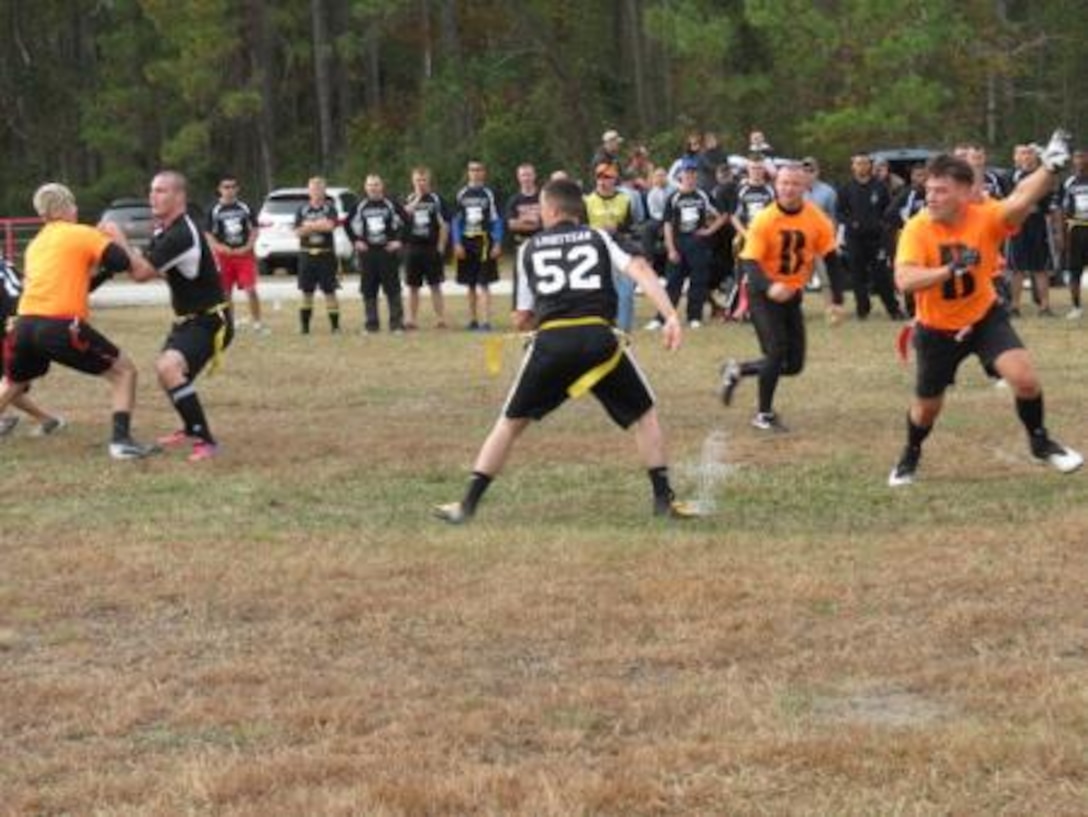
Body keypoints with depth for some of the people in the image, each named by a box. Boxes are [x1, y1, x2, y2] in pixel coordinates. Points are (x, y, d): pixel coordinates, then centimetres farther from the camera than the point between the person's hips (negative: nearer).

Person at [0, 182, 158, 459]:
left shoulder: (36, 244, 25)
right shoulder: (82, 234, 4)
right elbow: (127, 265, -4)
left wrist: (102, 267, 26)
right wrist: (117, 238, 14)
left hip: (25, 324, 6)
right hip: (60, 325, -6)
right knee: (123, 370, 8)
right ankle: (121, 440, -6)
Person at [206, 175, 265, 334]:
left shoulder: (245, 208, 4)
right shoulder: (214, 210, 1)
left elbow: (254, 229, 7)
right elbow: (209, 234, 1)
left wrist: (247, 247, -7)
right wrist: (220, 247, -15)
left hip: (244, 254, 0)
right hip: (224, 256, 0)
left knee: (250, 289, -8)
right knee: (226, 292, 6)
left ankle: (257, 323, 1)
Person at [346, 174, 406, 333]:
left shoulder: (390, 205, 0)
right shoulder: (360, 206, 6)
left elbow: (406, 222, 2)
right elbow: (348, 224, 14)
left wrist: (398, 240, -4)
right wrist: (355, 241, 5)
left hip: (388, 250, -2)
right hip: (367, 252, 2)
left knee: (393, 289, -3)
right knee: (368, 290, 3)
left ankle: (397, 323, 1)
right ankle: (371, 324, 10)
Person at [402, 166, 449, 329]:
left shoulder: (436, 199, 1)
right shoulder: (409, 200, 8)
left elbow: (444, 225, 0)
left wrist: (440, 247, -5)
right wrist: (417, 198, -15)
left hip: (432, 248, -3)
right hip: (412, 247, 3)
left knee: (435, 286, 0)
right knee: (413, 286, 7)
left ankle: (440, 319, 3)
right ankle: (412, 319, 13)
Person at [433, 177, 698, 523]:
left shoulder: (529, 249, 19)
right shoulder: (599, 238, 17)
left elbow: (521, 319, 21)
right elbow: (639, 270, -1)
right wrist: (671, 316, -9)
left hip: (551, 341, 1)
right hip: (599, 337, 0)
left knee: (511, 422, 15)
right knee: (645, 414, 19)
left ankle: (467, 504, 12)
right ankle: (664, 499, 13)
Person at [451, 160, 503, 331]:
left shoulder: (489, 194, -2)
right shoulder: (462, 194, 7)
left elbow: (496, 220, -1)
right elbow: (456, 220, 9)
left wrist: (497, 244, -7)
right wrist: (457, 244, 1)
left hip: (484, 242, -4)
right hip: (466, 242, 4)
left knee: (483, 284, -9)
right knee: (471, 285, 11)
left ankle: (485, 321, -11)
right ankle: (473, 320, 20)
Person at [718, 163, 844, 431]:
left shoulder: (817, 220, -9)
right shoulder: (764, 221, -18)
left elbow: (831, 258, 0)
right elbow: (749, 261, -22)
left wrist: (837, 300, -6)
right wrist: (769, 287, -41)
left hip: (792, 294, 5)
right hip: (763, 294, -5)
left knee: (794, 364, 5)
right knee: (777, 350, -17)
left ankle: (738, 370, 28)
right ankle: (764, 415, 1)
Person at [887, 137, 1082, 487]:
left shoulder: (985, 217, -22)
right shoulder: (917, 229, -23)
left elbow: (1021, 200, -41)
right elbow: (904, 280, -36)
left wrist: (1049, 167, -59)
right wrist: (951, 268, -48)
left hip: (984, 316, 0)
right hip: (937, 329, 0)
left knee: (1024, 378, -19)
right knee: (926, 408, 13)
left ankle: (1040, 442, 9)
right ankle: (910, 457, 46)